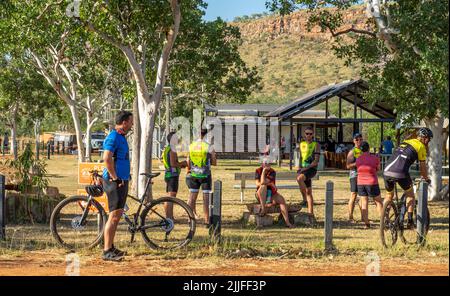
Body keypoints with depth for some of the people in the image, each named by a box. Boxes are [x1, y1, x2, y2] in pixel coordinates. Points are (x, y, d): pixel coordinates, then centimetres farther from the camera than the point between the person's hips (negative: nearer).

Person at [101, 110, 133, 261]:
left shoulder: (121, 137, 17)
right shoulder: (113, 137, -14)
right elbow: (107, 158, -24)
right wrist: (115, 178, -20)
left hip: (122, 181, 10)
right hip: (115, 182, -10)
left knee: (118, 215, 12)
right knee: (114, 216, -10)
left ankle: (111, 247, 19)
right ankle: (107, 251, -9)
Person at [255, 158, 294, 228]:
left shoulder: (272, 172, -6)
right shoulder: (258, 171, -3)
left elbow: (263, 182, -22)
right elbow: (258, 184, -17)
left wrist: (264, 171, -19)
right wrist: (270, 184, -21)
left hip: (271, 194, 2)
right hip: (260, 195, -2)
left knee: (281, 199, -24)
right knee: (263, 186, -33)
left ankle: (287, 222, -31)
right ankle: (263, 209, -34)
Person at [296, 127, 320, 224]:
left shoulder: (316, 145, -1)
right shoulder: (302, 144, 15)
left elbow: (316, 160, -8)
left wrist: (307, 168, -17)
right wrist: (300, 167, 14)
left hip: (312, 169, -5)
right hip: (303, 169, 5)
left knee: (299, 178, -34)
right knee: (309, 192, 6)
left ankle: (304, 198, -19)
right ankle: (311, 214, 10)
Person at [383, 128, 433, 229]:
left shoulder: (405, 142, 26)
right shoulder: (421, 147, 6)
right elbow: (423, 166, 12)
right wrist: (426, 178, 30)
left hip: (387, 171, 5)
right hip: (400, 173, -5)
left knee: (389, 195, 25)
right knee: (410, 195, 18)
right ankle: (410, 221, 12)